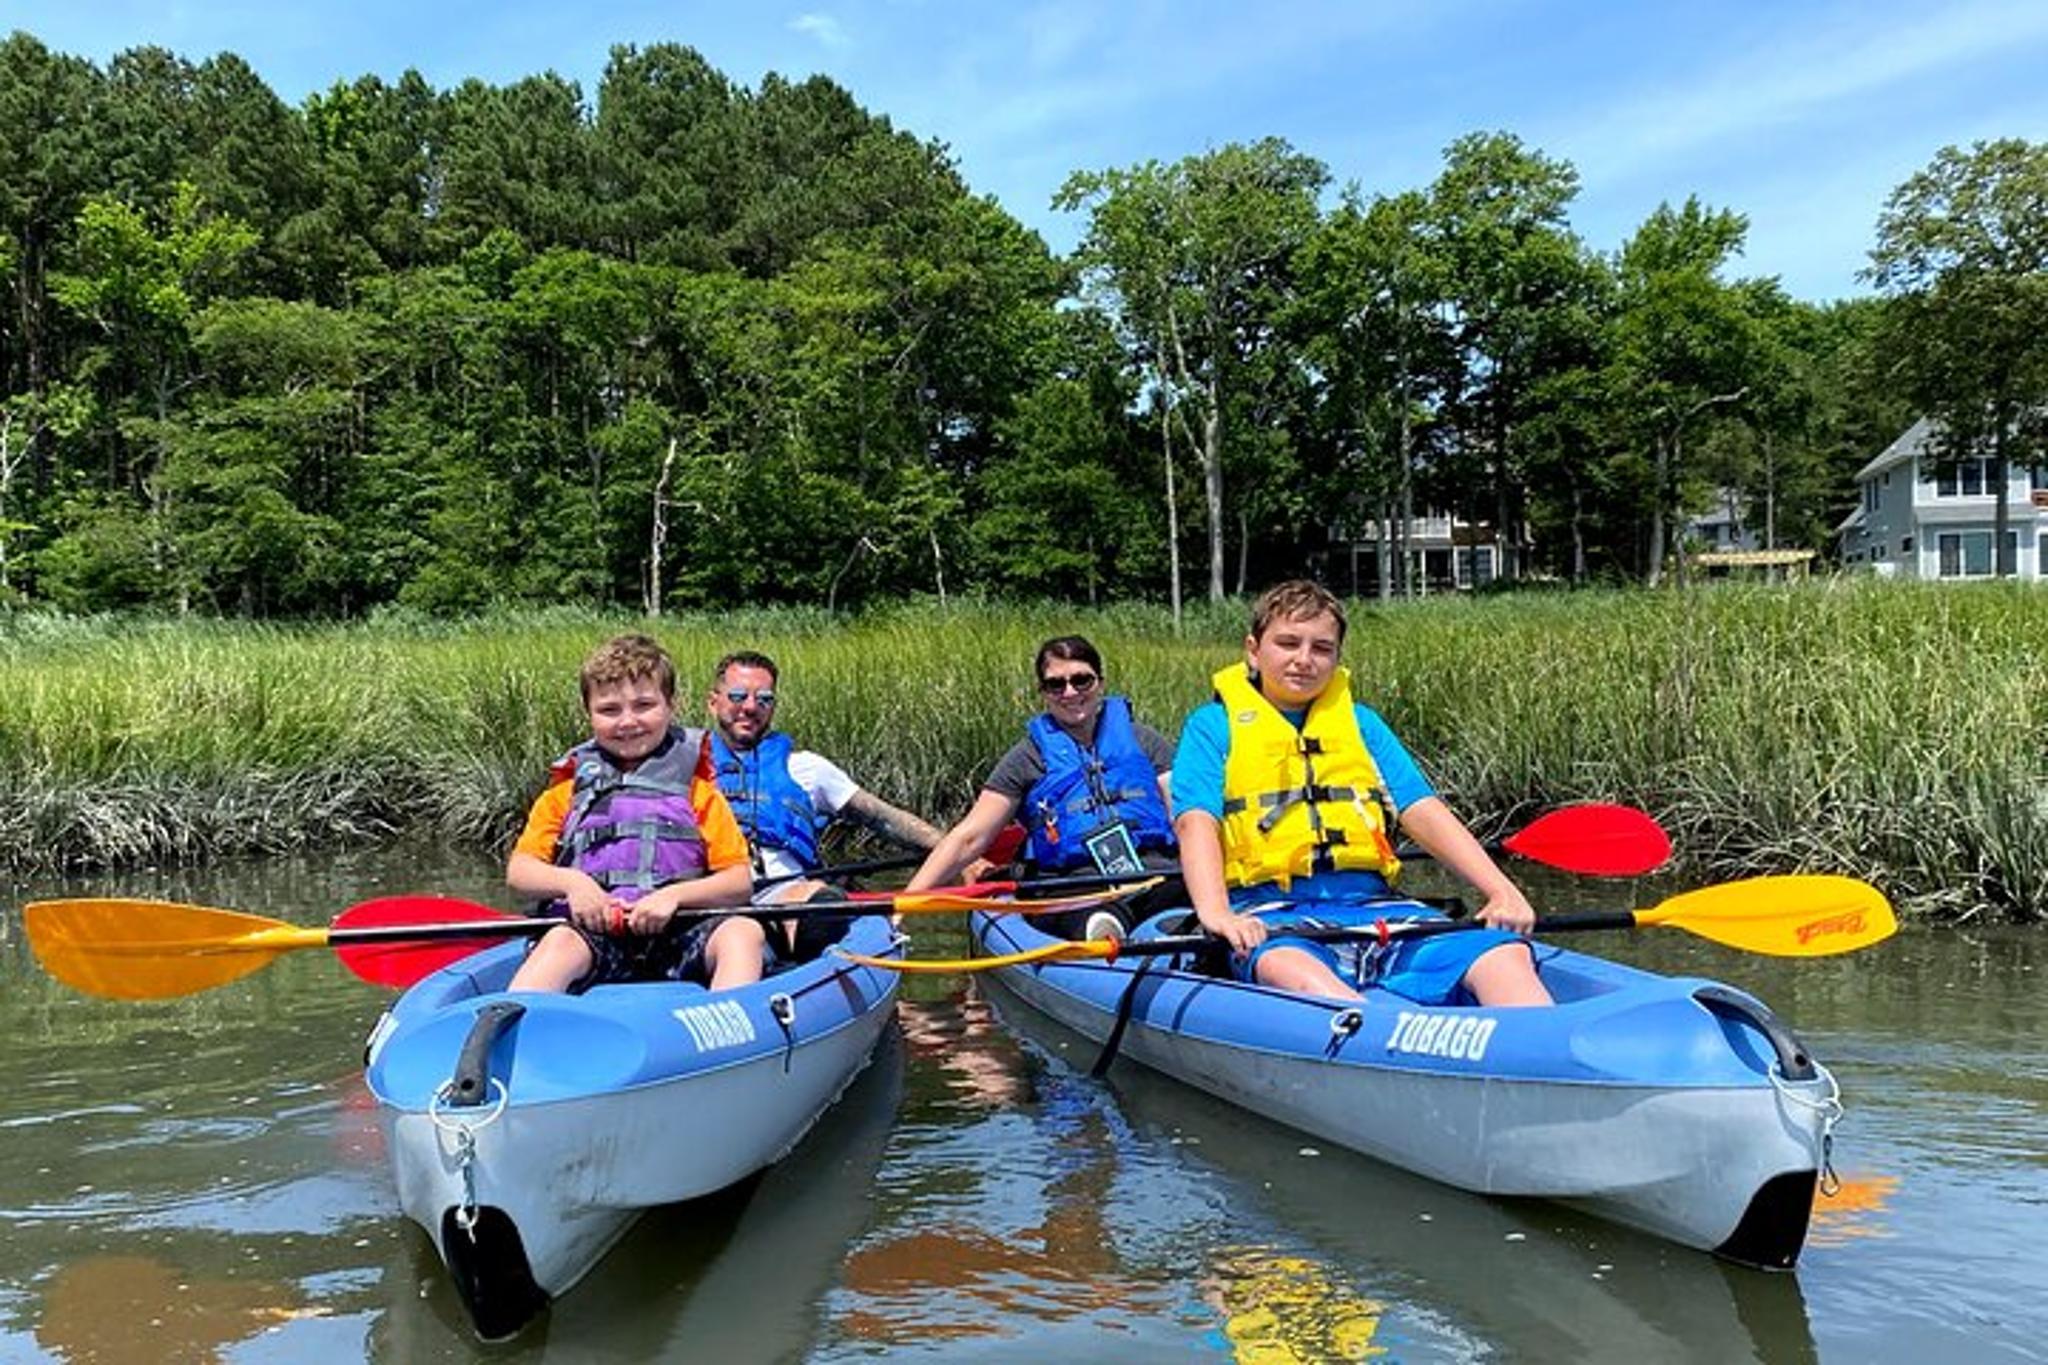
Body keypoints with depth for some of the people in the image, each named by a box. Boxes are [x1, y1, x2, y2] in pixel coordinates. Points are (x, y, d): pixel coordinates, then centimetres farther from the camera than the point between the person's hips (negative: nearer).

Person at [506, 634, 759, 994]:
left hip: (677, 938, 0)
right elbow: (518, 870, 11)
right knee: (560, 941, -33)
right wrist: (570, 881, -10)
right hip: (595, 936, 0)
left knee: (744, 932, -28)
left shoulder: (697, 792, 13)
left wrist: (674, 895, -12)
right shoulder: (570, 792, 18)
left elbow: (740, 881, 5)